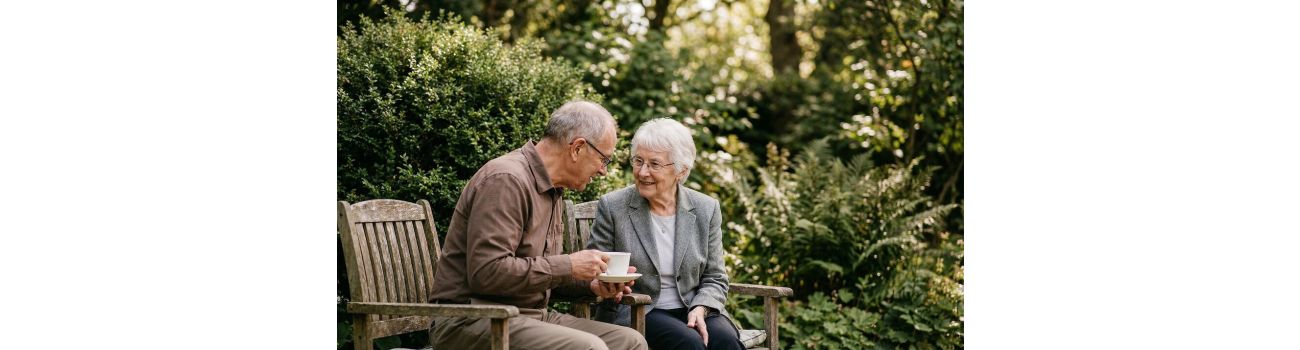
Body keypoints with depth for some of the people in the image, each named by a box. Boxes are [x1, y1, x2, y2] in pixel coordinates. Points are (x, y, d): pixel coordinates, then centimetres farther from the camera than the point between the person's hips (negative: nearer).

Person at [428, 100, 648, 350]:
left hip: (532, 315, 10)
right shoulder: (506, 179, -16)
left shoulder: (553, 192, 15)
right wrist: (568, 266, -19)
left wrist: (591, 284, 5)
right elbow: (486, 272, -25)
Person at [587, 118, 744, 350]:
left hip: (692, 310, 3)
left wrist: (700, 309, -12)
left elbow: (714, 279, 9)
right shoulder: (612, 207, -1)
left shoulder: (706, 209, 6)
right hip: (634, 313, -2)